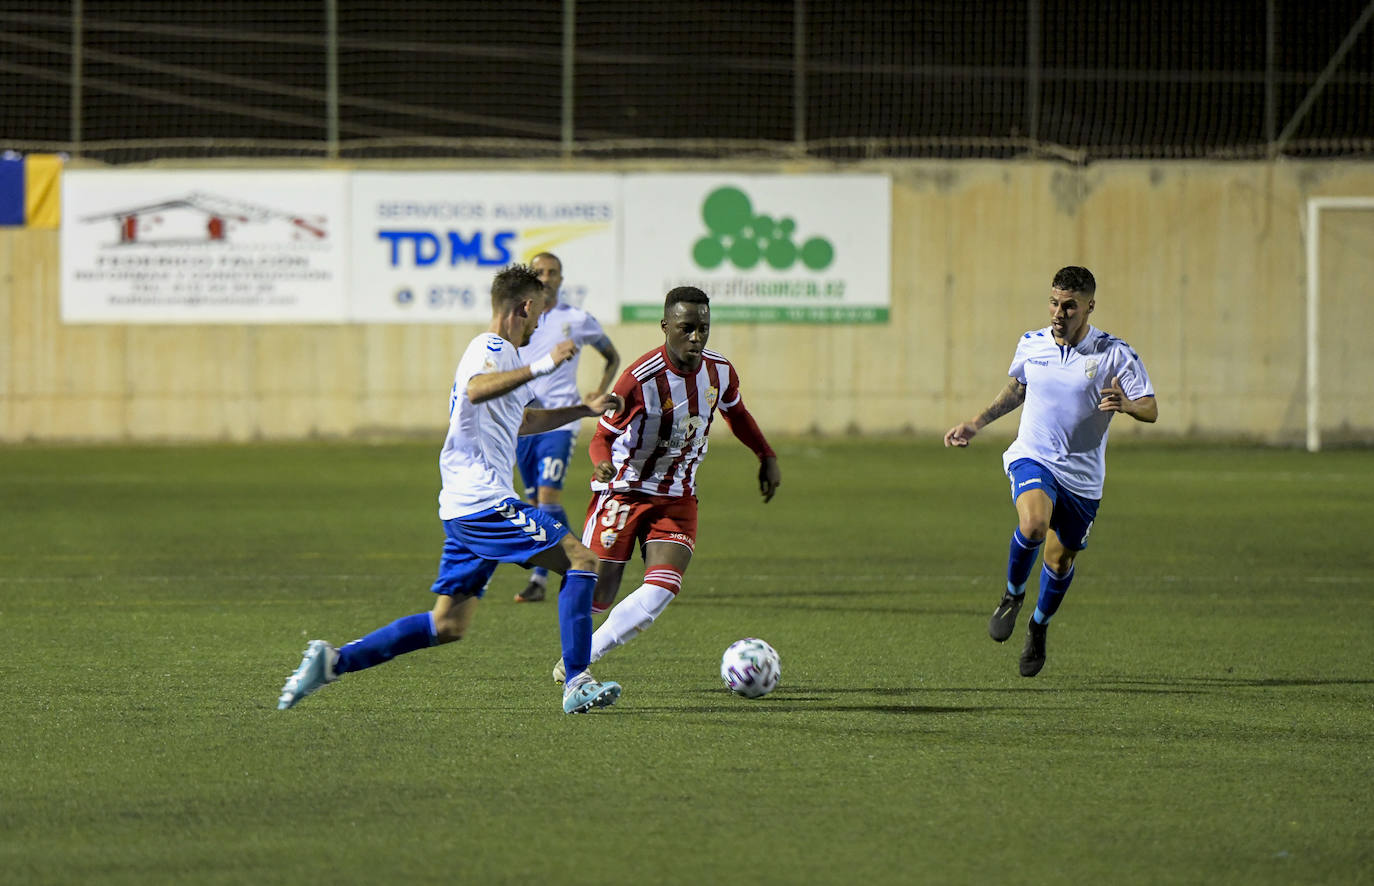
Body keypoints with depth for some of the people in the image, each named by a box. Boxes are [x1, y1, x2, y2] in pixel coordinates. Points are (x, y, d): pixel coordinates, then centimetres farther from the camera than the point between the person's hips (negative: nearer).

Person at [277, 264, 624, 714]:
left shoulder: (497, 350, 25)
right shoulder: (491, 348, -7)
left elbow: (520, 420, 43)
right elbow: (476, 390, -32)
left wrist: (585, 409, 44)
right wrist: (542, 366, -35)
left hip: (461, 507, 10)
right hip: (485, 501, -10)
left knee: (448, 624, 6)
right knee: (581, 559, -8)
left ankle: (333, 660, 1)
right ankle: (577, 684, -12)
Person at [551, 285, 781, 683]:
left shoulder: (720, 373, -5)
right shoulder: (640, 379, -23)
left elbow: (736, 412, 19)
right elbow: (604, 435, -15)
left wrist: (767, 457, 17)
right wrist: (602, 464, -36)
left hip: (678, 497, 4)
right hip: (623, 490, -4)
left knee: (661, 592, -16)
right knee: (597, 594, -2)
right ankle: (571, 657, 30)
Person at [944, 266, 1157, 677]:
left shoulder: (1114, 354, -10)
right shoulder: (1031, 345, 0)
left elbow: (1150, 410, -8)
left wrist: (1126, 404, -30)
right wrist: (978, 422, 16)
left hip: (1082, 474, 0)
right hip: (1032, 458, 0)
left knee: (1060, 559, 10)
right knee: (1033, 524, -30)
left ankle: (1039, 626, 40)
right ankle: (1012, 596, -2)